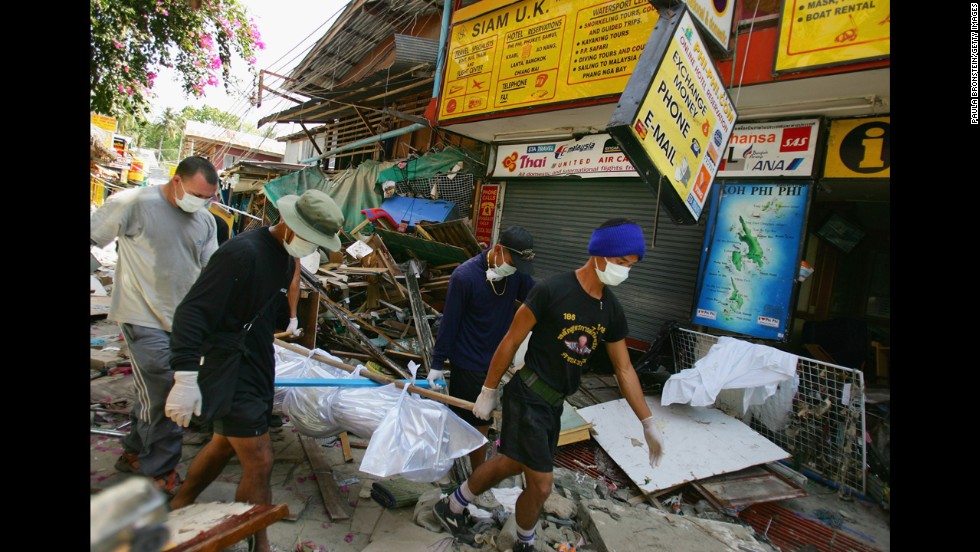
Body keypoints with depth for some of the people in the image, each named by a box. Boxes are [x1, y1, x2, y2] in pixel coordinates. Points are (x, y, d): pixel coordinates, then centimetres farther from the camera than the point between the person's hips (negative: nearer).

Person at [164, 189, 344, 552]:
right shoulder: (243, 252, -25)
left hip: (256, 368, 9)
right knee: (259, 461, -3)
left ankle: (178, 509, 48)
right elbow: (192, 312, -27)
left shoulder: (288, 257, 4)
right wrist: (186, 375, -32)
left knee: (225, 444, 24)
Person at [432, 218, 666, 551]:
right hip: (527, 397, -7)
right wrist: (488, 392, -6)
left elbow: (624, 369, 9)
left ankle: (453, 506, 42)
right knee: (541, 485, -1)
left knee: (512, 464, 19)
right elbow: (510, 342, -12)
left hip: (555, 403, 7)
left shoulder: (612, 310, 1)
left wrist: (648, 424, 10)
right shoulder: (551, 290, -19)